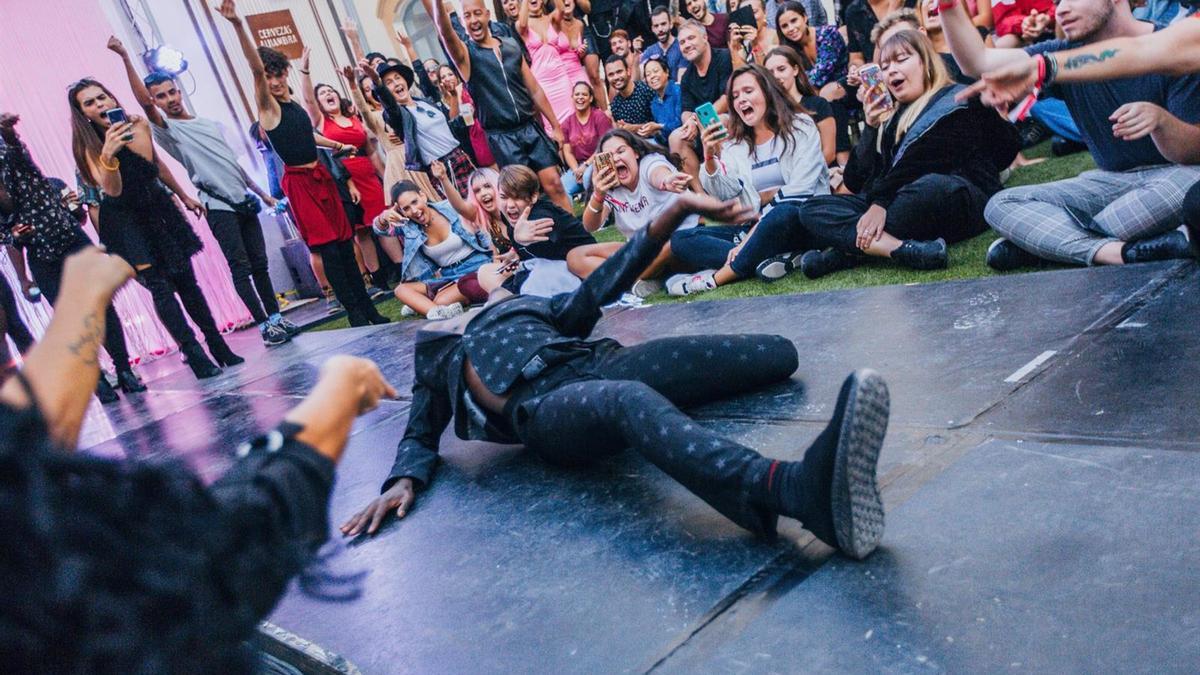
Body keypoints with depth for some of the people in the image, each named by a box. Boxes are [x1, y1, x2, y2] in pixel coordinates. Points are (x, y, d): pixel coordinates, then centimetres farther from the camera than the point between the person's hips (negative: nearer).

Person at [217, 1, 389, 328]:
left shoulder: (296, 104, 13)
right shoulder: (268, 106, -8)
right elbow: (255, 68, -24)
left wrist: (337, 146, 41)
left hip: (321, 175, 7)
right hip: (299, 181, -7)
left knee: (345, 244, 8)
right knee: (329, 249, -9)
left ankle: (369, 309, 16)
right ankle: (355, 314, -2)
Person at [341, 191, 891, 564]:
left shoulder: (528, 308, 34)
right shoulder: (434, 362, 32)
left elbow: (606, 282, 22)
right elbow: (421, 436, 24)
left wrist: (680, 206, 9)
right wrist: (403, 481, -3)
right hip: (543, 408, -5)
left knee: (778, 353, -8)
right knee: (630, 402, -42)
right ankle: (799, 489, -68)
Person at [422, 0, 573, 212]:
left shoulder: (512, 46, 8)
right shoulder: (465, 53, -3)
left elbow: (535, 90, 11)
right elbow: (444, 30, -25)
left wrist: (556, 126, 10)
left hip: (531, 128, 3)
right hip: (501, 137, -3)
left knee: (554, 184, 0)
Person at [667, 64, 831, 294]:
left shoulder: (799, 127, 1)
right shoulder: (735, 144, 13)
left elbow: (801, 189, -10)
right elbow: (724, 194, -1)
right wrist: (710, 158, -15)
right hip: (754, 226, 5)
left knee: (785, 211, -41)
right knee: (680, 240, -12)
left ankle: (713, 279, -29)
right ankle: (767, 260, -31)